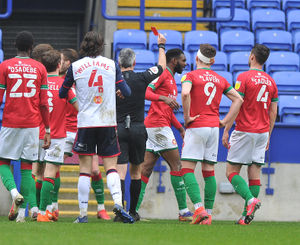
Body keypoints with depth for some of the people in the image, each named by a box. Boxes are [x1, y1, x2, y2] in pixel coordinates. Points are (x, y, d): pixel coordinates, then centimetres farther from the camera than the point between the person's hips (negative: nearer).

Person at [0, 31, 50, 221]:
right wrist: (48, 130, 9)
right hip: (32, 124, 2)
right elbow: (44, 103, 3)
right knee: (27, 167, 7)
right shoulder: (40, 68, 4)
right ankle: (33, 207, -3)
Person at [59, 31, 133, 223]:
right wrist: (120, 90, 24)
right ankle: (118, 203, -18)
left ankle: (83, 214, 1)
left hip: (85, 123, -1)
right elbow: (126, 92, 2)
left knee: (85, 169, 3)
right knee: (111, 166, 4)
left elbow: (62, 94, 9)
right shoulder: (112, 65, 2)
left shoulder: (75, 67, 0)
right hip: (108, 122, 1)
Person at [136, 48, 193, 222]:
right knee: (177, 166, -6)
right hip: (159, 126, -10)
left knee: (146, 169, 4)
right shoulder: (162, 74, -5)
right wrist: (164, 98, -29)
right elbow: (145, 91, -18)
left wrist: (181, 128, 23)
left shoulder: (172, 80, 25)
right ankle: (183, 211, -5)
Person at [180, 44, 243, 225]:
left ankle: (199, 207, -22)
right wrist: (225, 121, 9)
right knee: (209, 171, 9)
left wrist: (187, 116, -14)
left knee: (187, 169, -5)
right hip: (214, 127, 5)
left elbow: (185, 93, -24)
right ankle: (208, 213, 6)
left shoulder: (191, 76, -4)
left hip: (196, 127, -5)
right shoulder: (221, 80, 13)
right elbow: (238, 99, 10)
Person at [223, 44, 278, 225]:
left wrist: (226, 130, -8)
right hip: (263, 132, 6)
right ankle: (246, 216, 2)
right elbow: (273, 112, 12)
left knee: (232, 171, 0)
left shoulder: (244, 77, -9)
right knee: (255, 172, 5)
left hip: (244, 131, -6)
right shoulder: (271, 81, 10)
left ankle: (250, 199, -23)